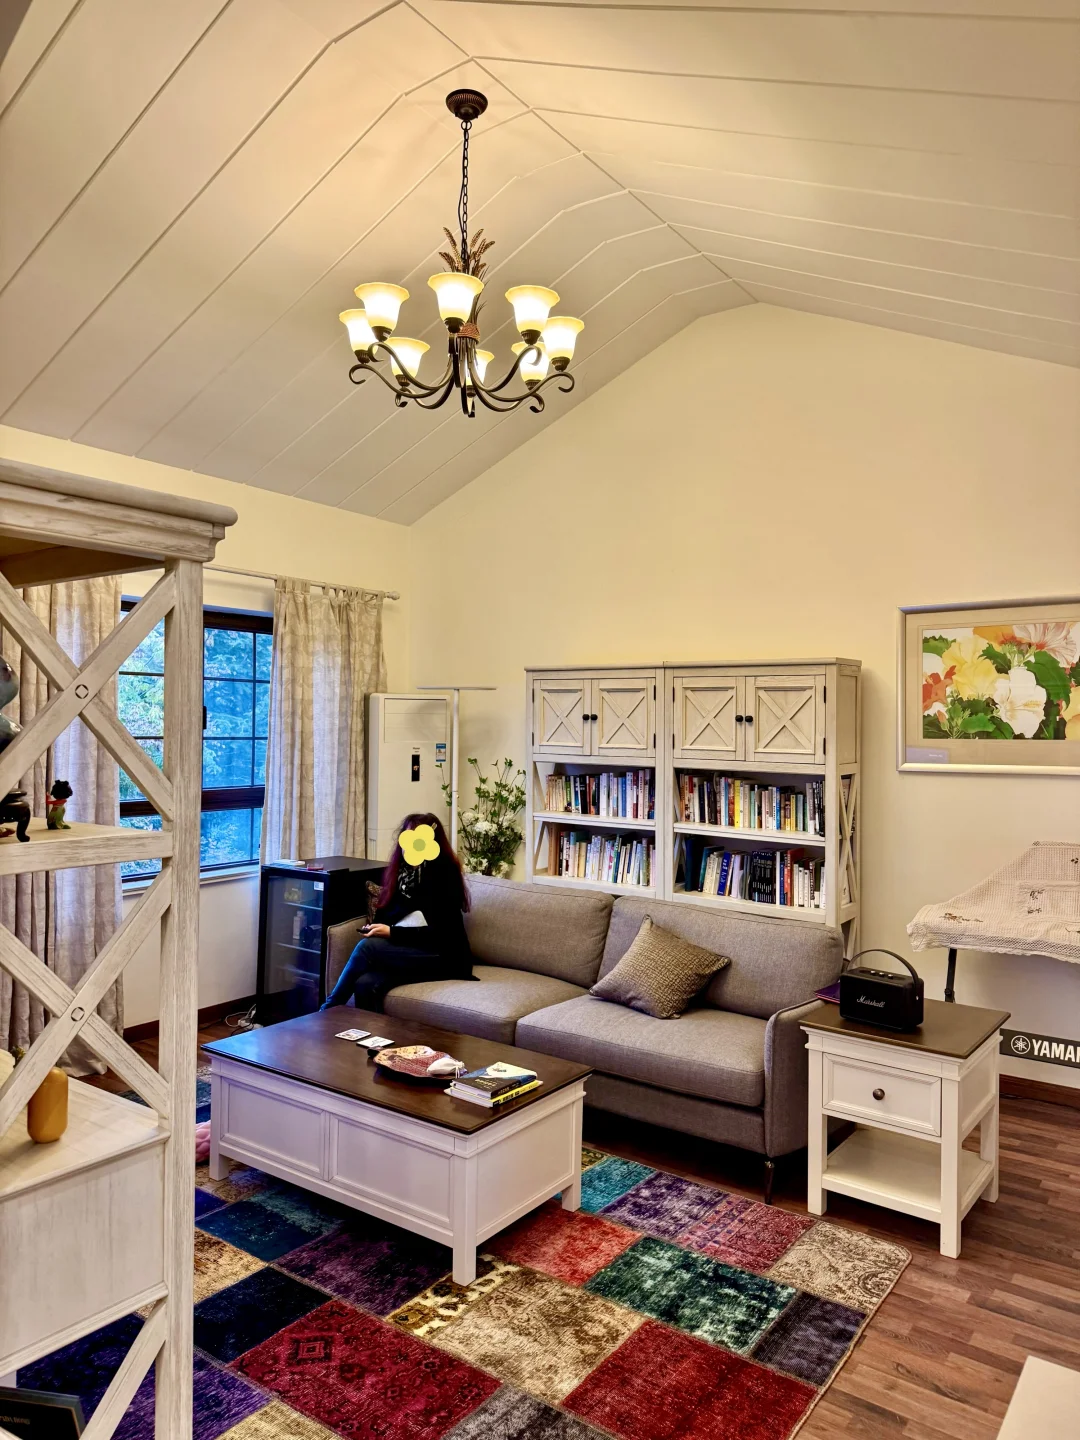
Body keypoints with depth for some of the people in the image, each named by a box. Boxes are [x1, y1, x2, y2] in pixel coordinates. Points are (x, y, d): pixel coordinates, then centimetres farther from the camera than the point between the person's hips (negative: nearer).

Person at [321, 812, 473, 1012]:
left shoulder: (444, 872, -9)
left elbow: (440, 933, -14)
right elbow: (386, 911, 14)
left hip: (443, 957, -5)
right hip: (408, 951, 6)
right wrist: (376, 928, -9)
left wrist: (392, 932, -18)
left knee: (368, 947, -26)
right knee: (365, 984, -29)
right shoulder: (402, 868, 10)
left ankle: (328, 1011, -11)